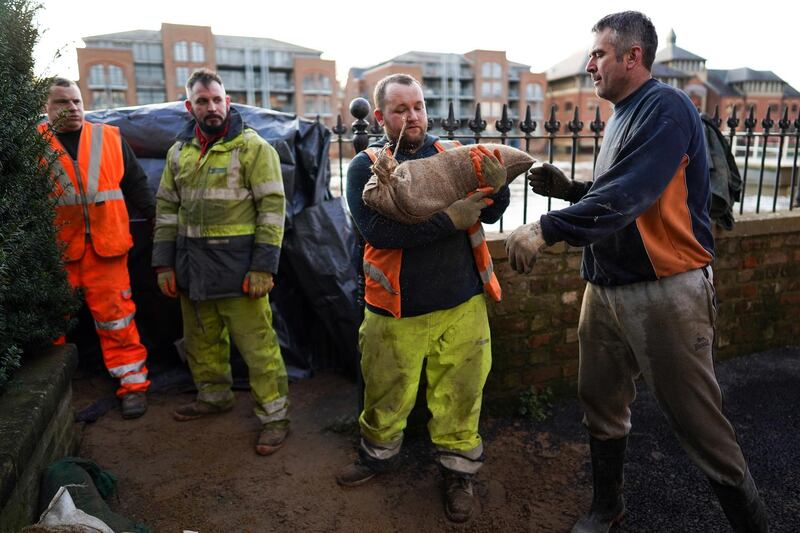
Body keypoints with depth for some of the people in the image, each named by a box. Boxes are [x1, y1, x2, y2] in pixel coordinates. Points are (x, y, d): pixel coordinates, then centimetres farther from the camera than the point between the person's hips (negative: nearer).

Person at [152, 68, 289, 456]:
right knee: (201, 339, 19)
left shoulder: (252, 147, -6)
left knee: (257, 344, -3)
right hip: (192, 264, 6)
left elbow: (272, 206, -10)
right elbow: (166, 208, 16)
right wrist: (164, 263, 9)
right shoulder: (179, 152, 12)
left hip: (236, 262, -6)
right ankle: (214, 395, 40)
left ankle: (274, 415, 11)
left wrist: (263, 266, -16)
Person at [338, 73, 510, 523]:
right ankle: (379, 454, 44)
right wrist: (449, 219, -24)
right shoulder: (366, 166, -4)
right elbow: (378, 231, -19)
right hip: (397, 309, -1)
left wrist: (498, 186, -19)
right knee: (387, 395, 16)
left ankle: (459, 470, 35)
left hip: (462, 304, 1)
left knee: (460, 393, 12)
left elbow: (489, 214, 2)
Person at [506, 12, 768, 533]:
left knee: (699, 422, 2)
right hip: (606, 288, 9)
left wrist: (547, 228, -32)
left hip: (665, 292, -8)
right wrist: (570, 189, 5)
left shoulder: (666, 107, -12)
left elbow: (629, 196, -26)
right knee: (601, 402, 16)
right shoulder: (621, 116, 15)